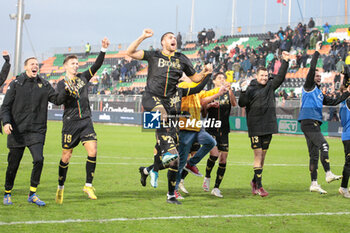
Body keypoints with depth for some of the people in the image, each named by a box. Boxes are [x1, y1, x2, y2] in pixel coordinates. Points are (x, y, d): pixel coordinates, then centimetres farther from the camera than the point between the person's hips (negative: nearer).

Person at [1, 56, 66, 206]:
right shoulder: (16, 84, 2)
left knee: (39, 160, -16)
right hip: (17, 132, -1)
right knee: (13, 164, 5)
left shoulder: (44, 85, 8)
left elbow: (57, 100, 1)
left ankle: (32, 194, -1)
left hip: (37, 131, 1)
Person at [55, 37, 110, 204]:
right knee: (66, 156, 2)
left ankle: (88, 186, -2)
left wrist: (103, 49, -7)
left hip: (86, 122, 3)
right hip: (70, 123, -3)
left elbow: (96, 66, 4)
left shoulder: (83, 77, 13)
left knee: (93, 152, -12)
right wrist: (67, 92, -30)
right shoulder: (62, 83, 2)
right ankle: (60, 187, 19)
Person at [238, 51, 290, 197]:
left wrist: (285, 62, 1)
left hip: (269, 126, 5)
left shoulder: (270, 86, 12)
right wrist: (243, 91, -22)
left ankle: (254, 181, 23)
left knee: (263, 156, 9)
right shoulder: (250, 89, -1)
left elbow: (280, 76, 9)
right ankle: (259, 186, -7)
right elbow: (242, 104, -8)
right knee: (258, 155, -8)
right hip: (255, 128, -5)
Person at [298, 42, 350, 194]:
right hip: (308, 122, -9)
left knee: (314, 154, 6)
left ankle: (314, 184, 6)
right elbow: (312, 69, -7)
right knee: (324, 145, -21)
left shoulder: (320, 94, 24)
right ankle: (328, 174, -26)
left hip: (314, 124, 9)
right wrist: (317, 52, -5)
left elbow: (333, 102, 28)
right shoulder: (309, 87, 2)